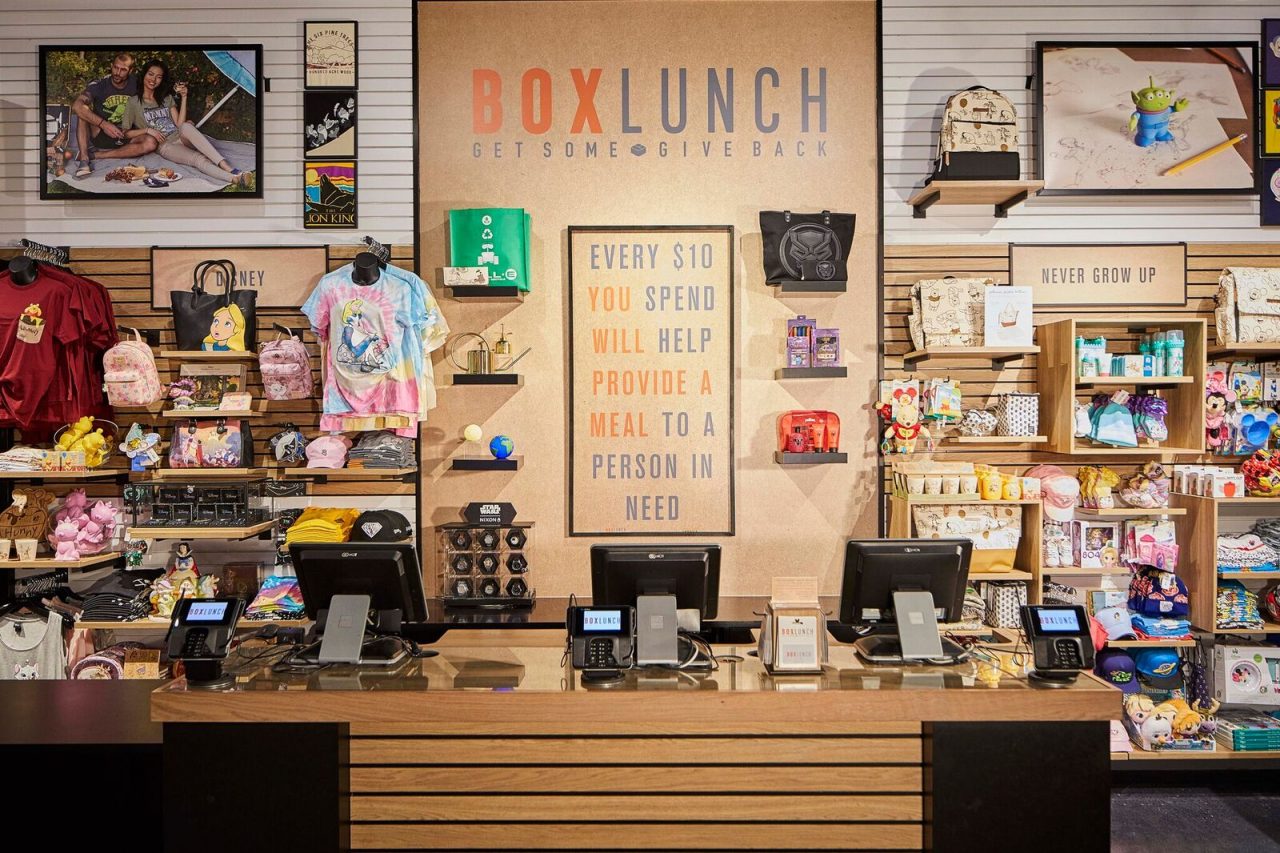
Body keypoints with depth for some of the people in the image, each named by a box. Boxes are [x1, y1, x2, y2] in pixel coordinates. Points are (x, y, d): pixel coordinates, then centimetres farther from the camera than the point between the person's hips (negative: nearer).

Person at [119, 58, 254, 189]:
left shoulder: (167, 98, 21)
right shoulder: (134, 102, 10)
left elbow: (179, 124, 8)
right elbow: (125, 132, 9)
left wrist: (183, 97, 2)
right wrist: (147, 130, -7)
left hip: (180, 137, 3)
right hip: (164, 145, -3)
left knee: (186, 126, -36)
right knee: (198, 159, -35)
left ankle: (227, 167, -56)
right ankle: (235, 178, -64)